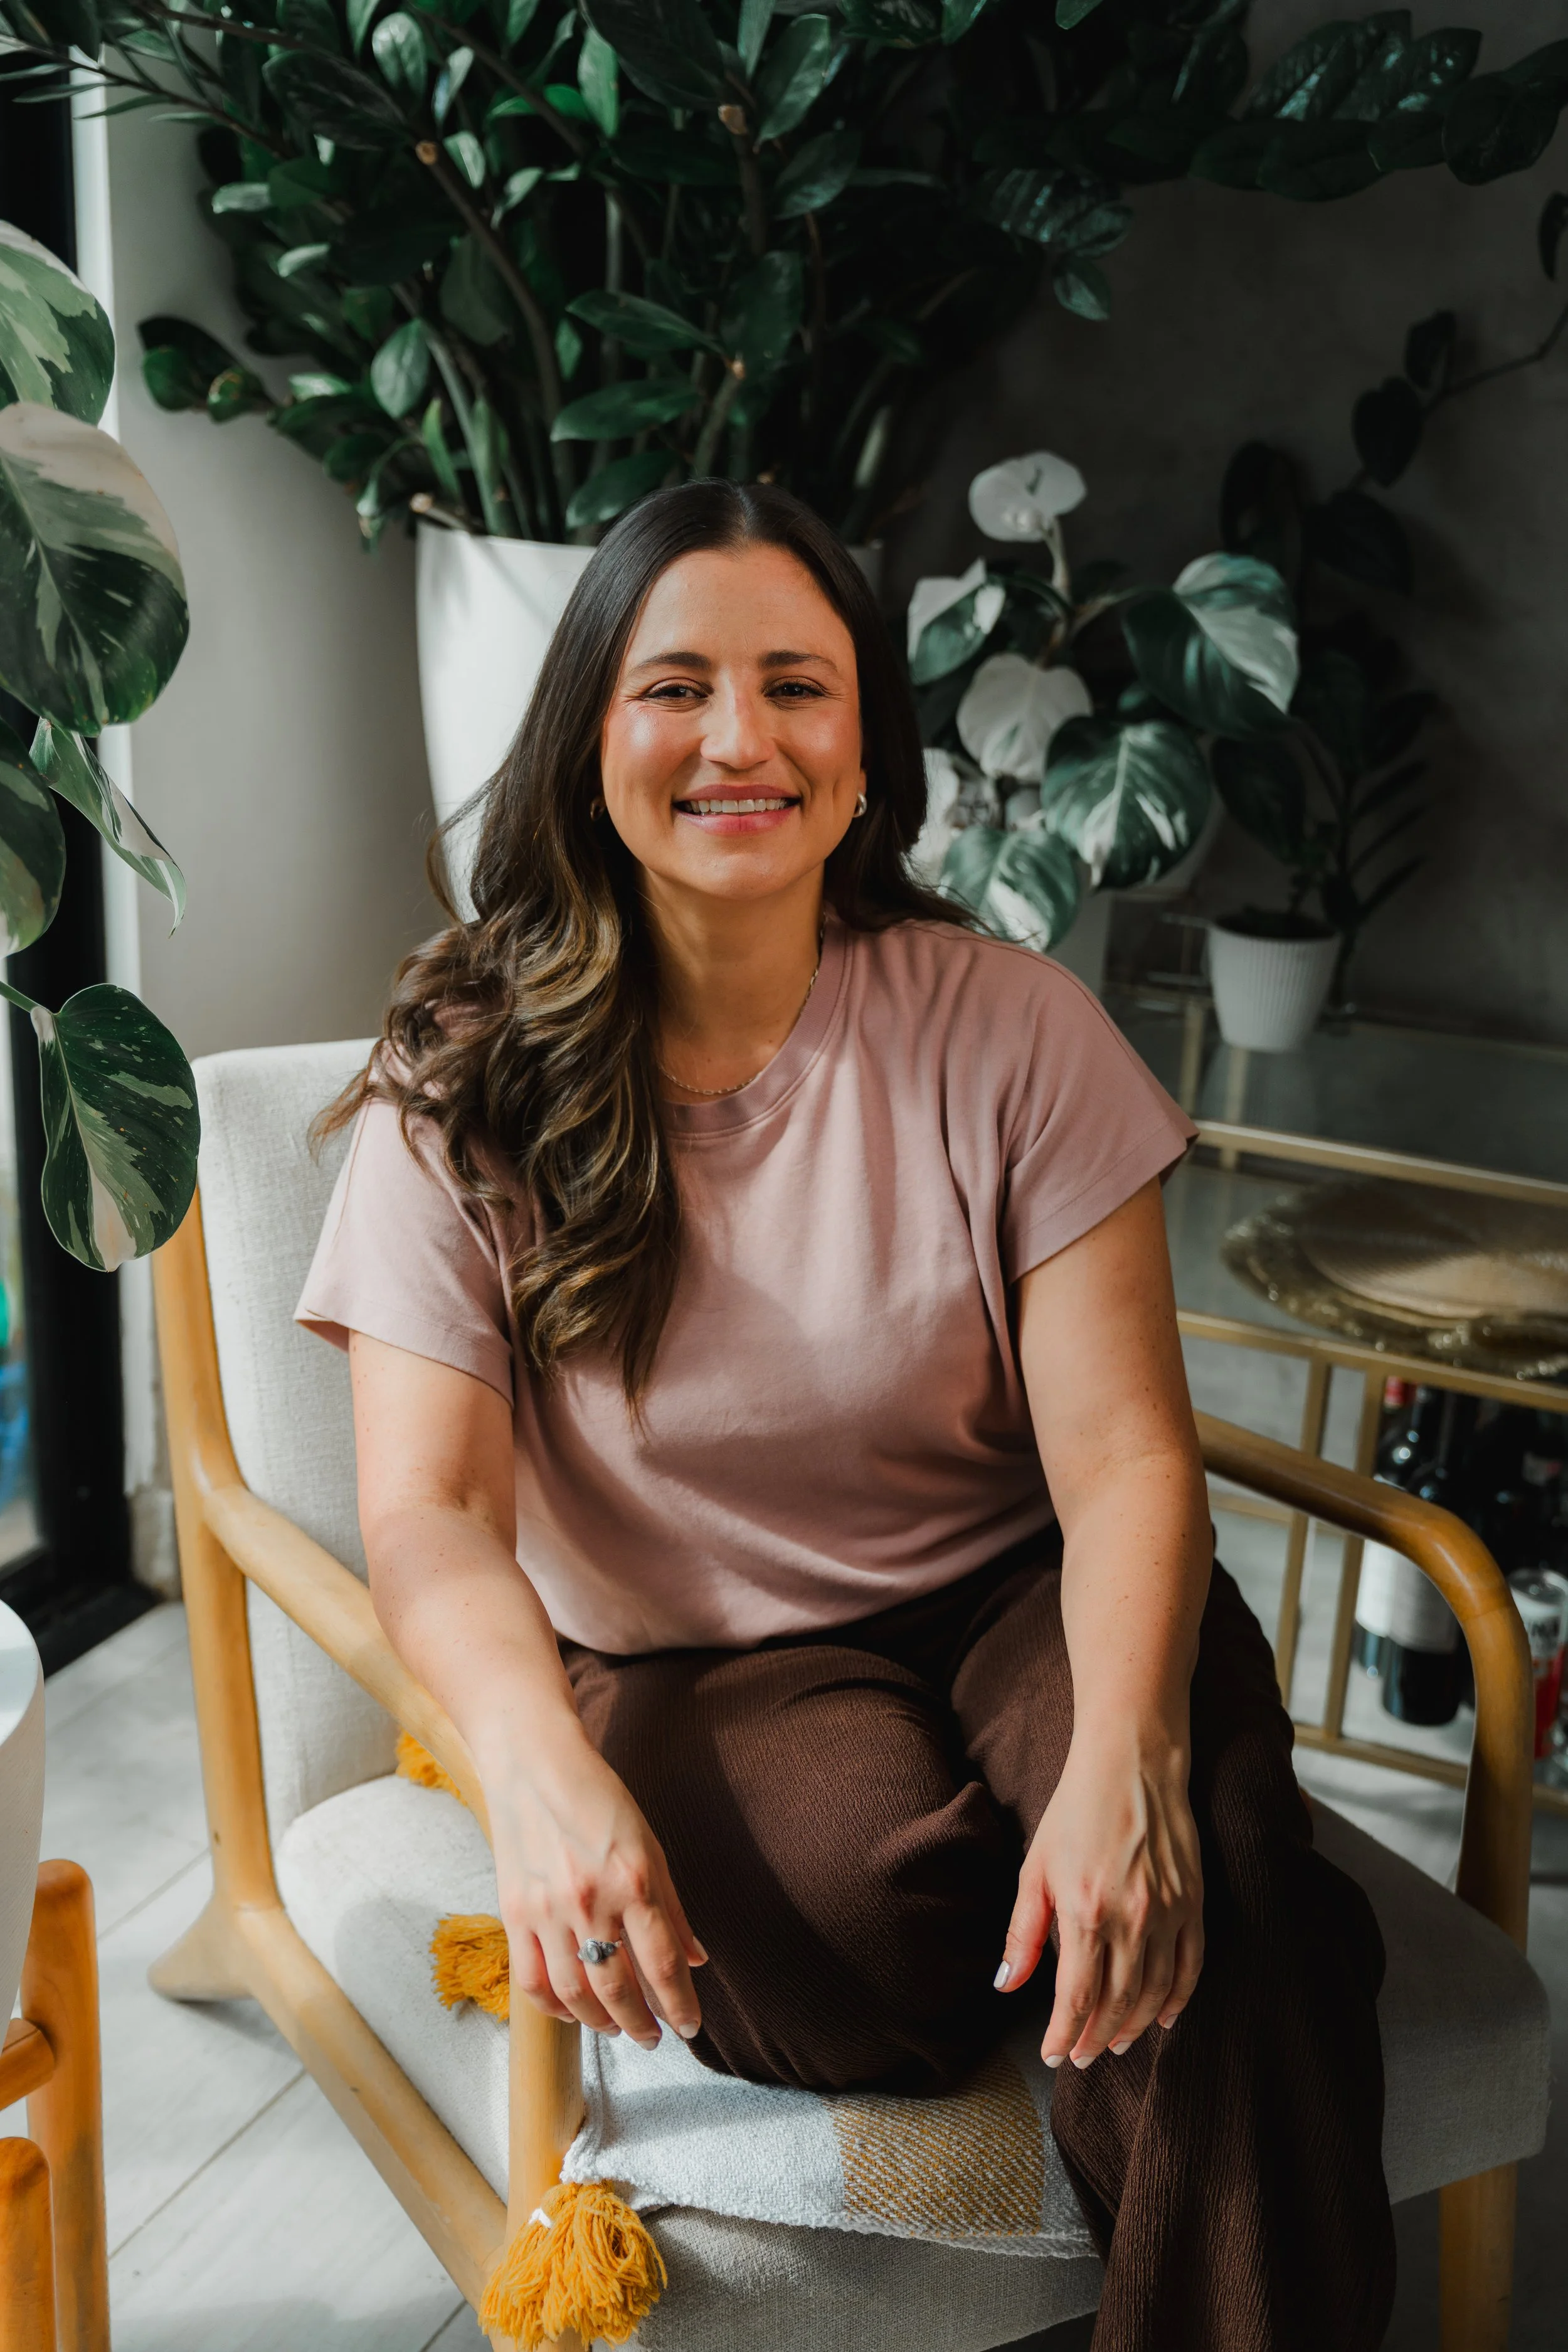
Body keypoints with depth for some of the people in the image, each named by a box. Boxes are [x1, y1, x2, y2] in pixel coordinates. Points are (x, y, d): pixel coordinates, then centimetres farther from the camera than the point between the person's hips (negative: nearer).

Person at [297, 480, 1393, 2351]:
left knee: (1203, 1870, -31)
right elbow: (430, 1509, -13)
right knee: (862, 1874, -32)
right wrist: (539, 1763, -35)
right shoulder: (466, 1091, -5)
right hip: (691, 1675, 0)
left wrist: (1124, 1755, -31)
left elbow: (1123, 1450, -11)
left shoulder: (1004, 1033, -4)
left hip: (1008, 1610, 1)